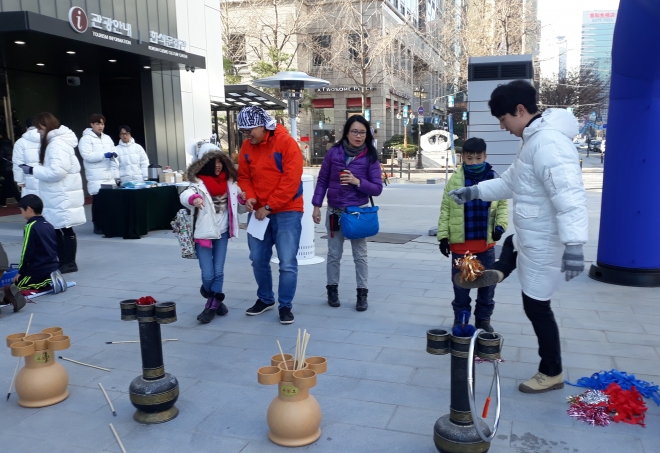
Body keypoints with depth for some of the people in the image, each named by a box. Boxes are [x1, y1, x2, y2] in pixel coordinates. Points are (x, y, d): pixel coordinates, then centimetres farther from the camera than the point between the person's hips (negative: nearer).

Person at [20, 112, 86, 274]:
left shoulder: (57, 144, -16)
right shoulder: (53, 142, 16)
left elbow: (57, 171, -23)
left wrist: (33, 170, -17)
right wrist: (34, 168, 8)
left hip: (63, 196, -10)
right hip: (57, 195, 10)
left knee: (66, 229, -2)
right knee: (56, 229, 12)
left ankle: (70, 263, 7)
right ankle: (63, 261, 21)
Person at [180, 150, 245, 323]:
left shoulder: (229, 182, 2)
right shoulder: (199, 183, -13)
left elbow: (236, 194, 20)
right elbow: (185, 195, -32)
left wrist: (242, 196, -4)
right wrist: (194, 198, -55)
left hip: (222, 232, 4)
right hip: (203, 233, -4)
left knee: (219, 272, 4)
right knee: (208, 274, -3)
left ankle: (212, 306, 19)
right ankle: (214, 300, 27)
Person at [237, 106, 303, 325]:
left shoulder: (286, 143, -13)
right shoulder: (246, 147, 5)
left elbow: (291, 180, -17)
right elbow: (243, 176, 11)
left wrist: (269, 206, -17)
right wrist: (249, 197, -10)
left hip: (286, 212, -5)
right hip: (258, 212, 5)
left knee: (287, 263, -4)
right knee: (258, 260, 11)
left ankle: (285, 306, 11)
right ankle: (265, 299, 30)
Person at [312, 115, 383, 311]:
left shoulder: (370, 157, -5)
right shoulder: (334, 152, -3)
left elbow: (377, 188, -7)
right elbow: (322, 180, 2)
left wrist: (358, 182, -22)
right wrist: (316, 206, -3)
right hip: (334, 212, 1)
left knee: (360, 255, 5)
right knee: (334, 254, 10)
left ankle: (362, 293, 14)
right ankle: (332, 289, 24)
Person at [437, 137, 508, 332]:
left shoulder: (494, 179, 1)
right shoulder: (455, 180, -3)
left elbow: (502, 205, 10)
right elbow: (445, 210, 0)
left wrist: (501, 225, -7)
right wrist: (443, 235, -4)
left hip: (486, 241, 2)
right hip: (460, 241, -1)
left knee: (488, 282, 10)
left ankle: (483, 318, 26)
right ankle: (460, 318, 24)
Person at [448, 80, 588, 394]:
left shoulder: (548, 143, -25)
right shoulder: (535, 139, 10)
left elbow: (569, 196, -34)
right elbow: (511, 181, 20)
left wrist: (573, 244, -40)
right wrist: (475, 191, 13)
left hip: (543, 243, -8)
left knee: (536, 306, 7)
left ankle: (551, 373, 22)